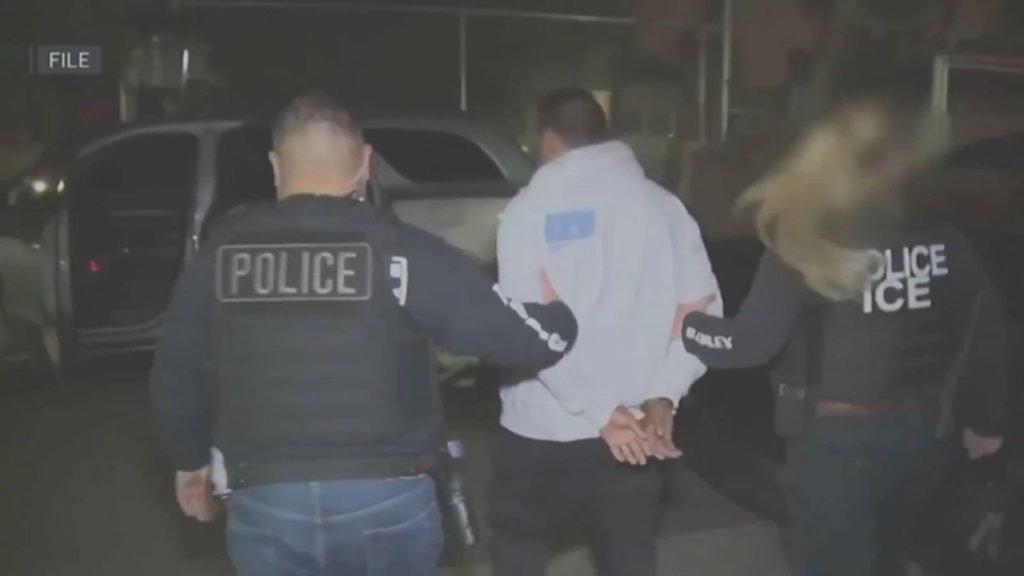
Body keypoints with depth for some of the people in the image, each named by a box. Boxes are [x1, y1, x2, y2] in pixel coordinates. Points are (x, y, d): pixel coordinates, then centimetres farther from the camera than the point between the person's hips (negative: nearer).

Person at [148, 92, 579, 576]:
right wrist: (561, 320, 13)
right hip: (387, 499, -1)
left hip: (265, 504, 2)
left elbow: (174, 377, 11)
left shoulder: (221, 253, 0)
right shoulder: (400, 251, -11)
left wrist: (191, 460, 29)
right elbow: (525, 338, -10)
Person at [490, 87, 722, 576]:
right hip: (635, 429, 4)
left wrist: (600, 410, -16)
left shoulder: (531, 208, -8)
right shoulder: (663, 205, 3)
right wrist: (663, 396, -6)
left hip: (543, 429, -3)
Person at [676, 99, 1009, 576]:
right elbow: (985, 335, 4)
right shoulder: (944, 235, -1)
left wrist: (685, 324, -2)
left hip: (835, 438, -5)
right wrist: (985, 420, 19)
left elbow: (752, 342, -20)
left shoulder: (809, 238, -15)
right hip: (914, 430, 6)